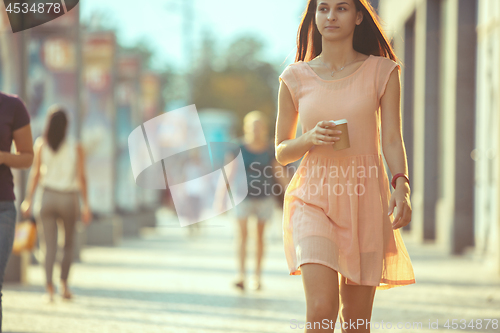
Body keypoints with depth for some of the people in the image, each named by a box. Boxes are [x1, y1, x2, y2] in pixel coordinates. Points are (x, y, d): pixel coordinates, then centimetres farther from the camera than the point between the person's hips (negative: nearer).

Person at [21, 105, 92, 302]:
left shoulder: (41, 144, -2)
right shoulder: (76, 147, -3)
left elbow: (35, 174, -2)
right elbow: (81, 178, -6)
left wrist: (28, 200, 5)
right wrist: (85, 205, -2)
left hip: (47, 196, 0)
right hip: (69, 199, 0)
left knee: (49, 245, 0)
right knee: (69, 243, 17)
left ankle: (49, 288, -16)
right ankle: (64, 284, 7)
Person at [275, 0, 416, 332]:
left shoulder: (382, 72, 4)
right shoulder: (296, 77, 5)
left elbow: (392, 140, -2)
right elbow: (281, 151, 12)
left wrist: (402, 187, -20)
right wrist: (309, 139, -9)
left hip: (365, 199, 1)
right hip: (314, 199, -1)